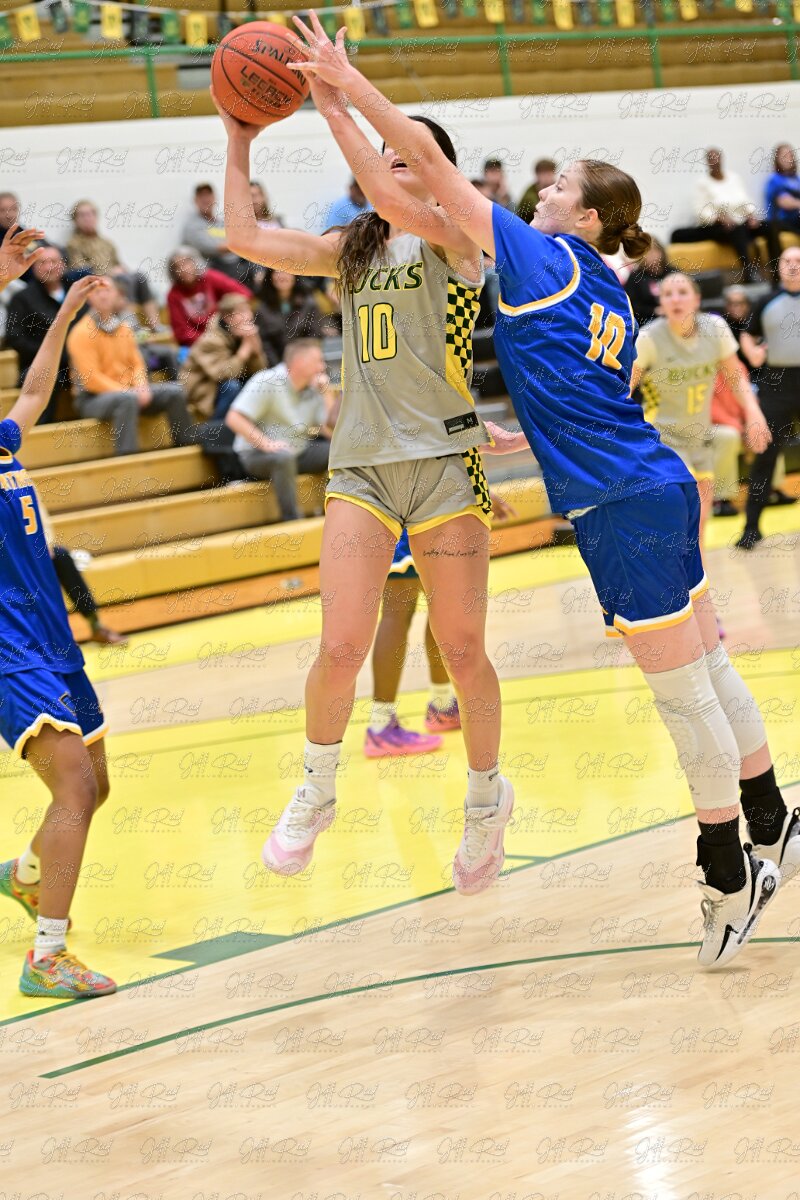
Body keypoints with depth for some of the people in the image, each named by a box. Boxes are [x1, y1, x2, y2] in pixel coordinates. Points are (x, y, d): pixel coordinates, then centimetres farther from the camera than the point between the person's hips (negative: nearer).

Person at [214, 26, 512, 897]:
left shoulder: (455, 236, -3)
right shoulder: (350, 248, 14)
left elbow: (394, 201, -24)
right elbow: (246, 240, 7)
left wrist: (333, 106, -23)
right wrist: (239, 138, 6)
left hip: (445, 462, -4)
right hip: (360, 465, 4)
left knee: (462, 653, 4)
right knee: (341, 647, -9)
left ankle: (486, 797, 25)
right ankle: (316, 793, 12)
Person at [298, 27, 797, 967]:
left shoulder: (544, 259, -8)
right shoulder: (606, 298, 16)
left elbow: (431, 163, -9)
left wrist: (348, 86, -4)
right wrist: (525, 441, 37)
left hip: (624, 508, -9)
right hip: (654, 491, 9)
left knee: (684, 694, -2)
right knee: (707, 672, 16)